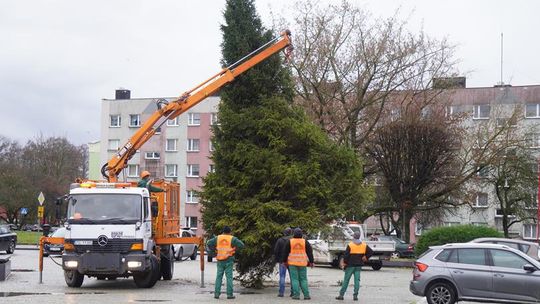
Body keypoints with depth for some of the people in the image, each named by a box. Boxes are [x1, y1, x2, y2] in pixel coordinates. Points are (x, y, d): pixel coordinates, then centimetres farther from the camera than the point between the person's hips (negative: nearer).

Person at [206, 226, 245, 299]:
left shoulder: (217, 238, 5)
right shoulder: (232, 239, -3)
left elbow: (208, 244, 1)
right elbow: (241, 245, -11)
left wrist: (213, 253, 6)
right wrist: (235, 250, 5)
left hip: (220, 261, 2)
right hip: (229, 260, -2)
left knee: (219, 277, 8)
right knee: (229, 277, 1)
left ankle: (216, 293, 5)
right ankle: (229, 294, 0)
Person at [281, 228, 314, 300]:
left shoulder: (290, 242, -1)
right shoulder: (305, 242, 1)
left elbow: (285, 252, 3)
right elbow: (310, 252, 4)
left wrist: (284, 261, 11)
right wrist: (311, 262, 11)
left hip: (292, 263, -1)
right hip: (302, 264, 1)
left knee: (295, 279, 1)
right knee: (303, 279, 7)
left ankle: (296, 295, -6)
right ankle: (306, 295, 1)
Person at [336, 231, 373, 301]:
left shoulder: (350, 245, -10)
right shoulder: (364, 245, 4)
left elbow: (346, 255, -12)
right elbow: (371, 252, 4)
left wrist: (345, 263, 0)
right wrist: (365, 258, 8)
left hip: (350, 265, -3)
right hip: (359, 266, 3)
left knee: (346, 280, 2)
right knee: (357, 280, 5)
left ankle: (341, 294, 4)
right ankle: (355, 295, 1)